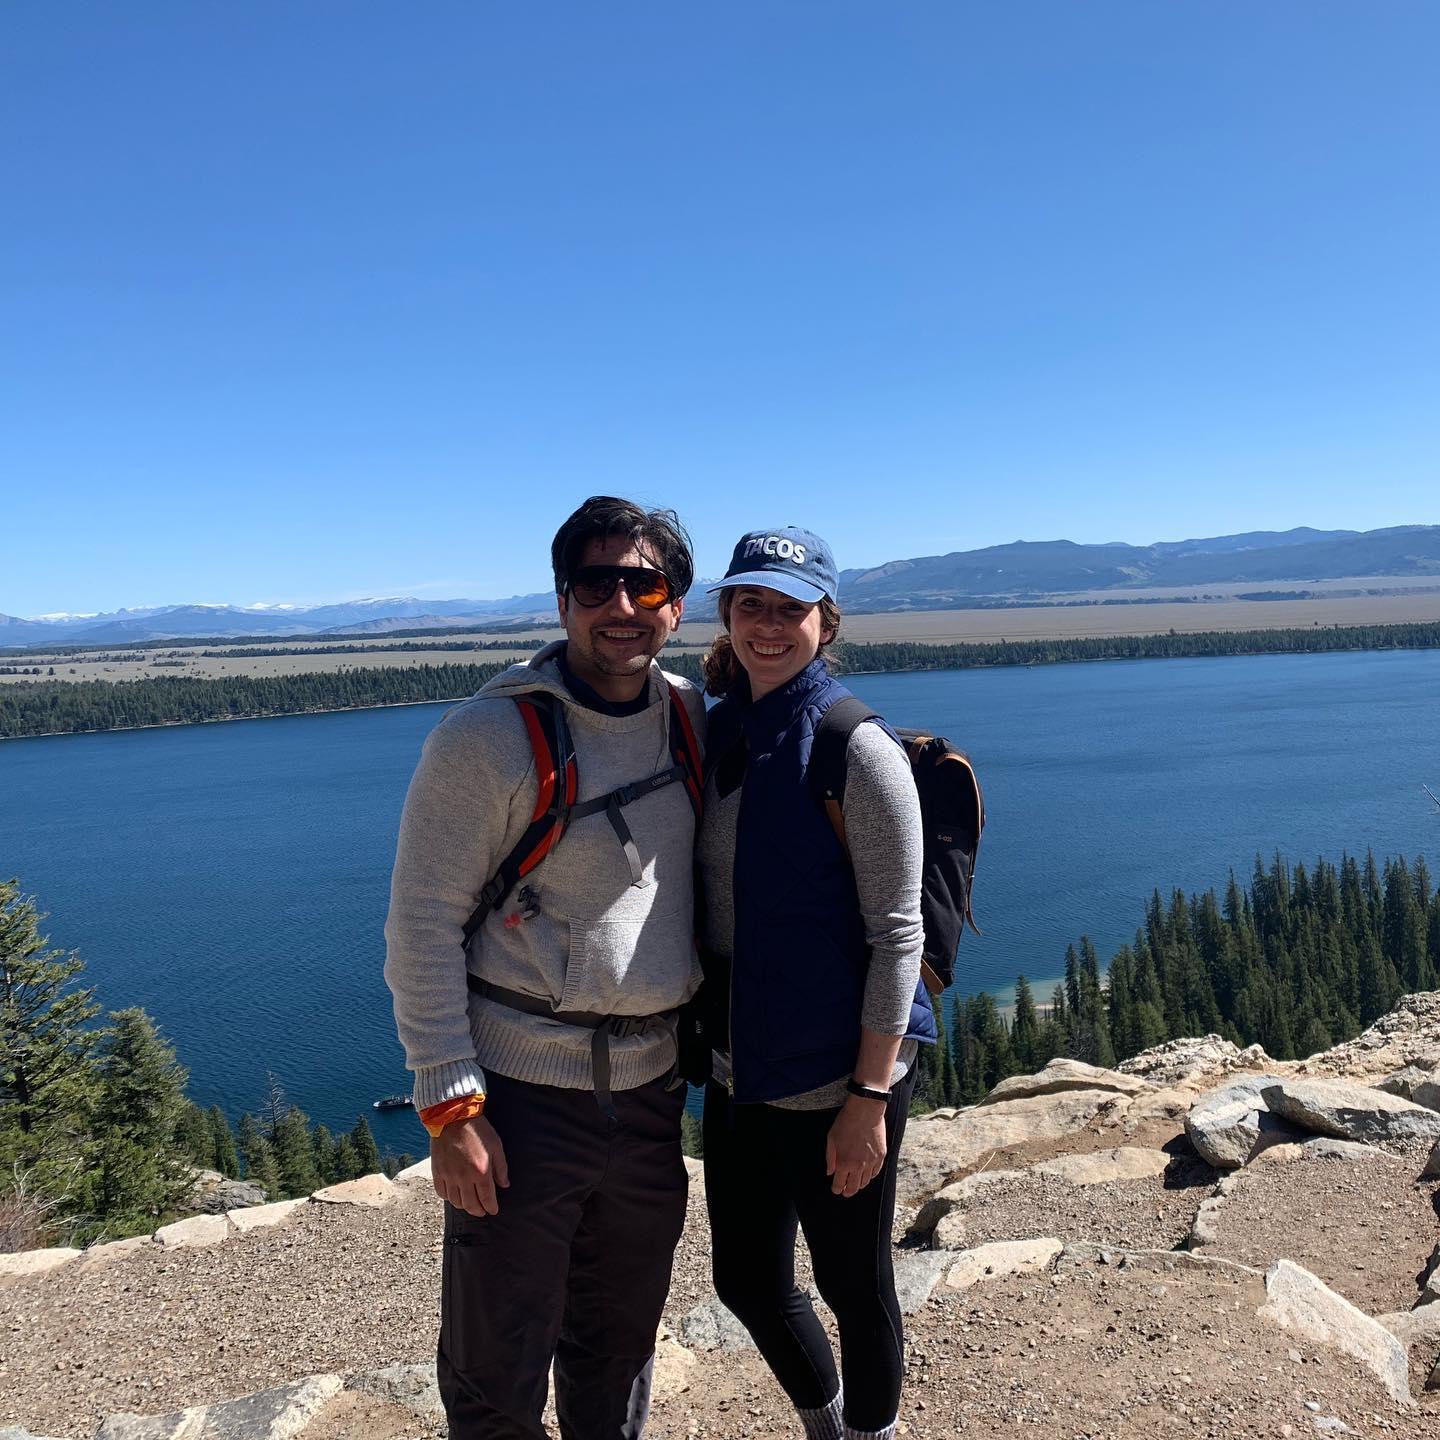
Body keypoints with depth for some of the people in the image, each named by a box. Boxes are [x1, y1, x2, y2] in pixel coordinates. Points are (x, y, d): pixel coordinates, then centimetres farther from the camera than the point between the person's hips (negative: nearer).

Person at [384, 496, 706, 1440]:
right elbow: (422, 926, -11)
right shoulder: (490, 738, -13)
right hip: (522, 1093, -4)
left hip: (651, 1089, 5)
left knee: (621, 1347, 21)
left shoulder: (693, 716, 3)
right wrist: (451, 1106, -14)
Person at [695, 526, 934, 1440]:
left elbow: (897, 935, -15)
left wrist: (869, 1098, -16)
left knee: (854, 1287, 13)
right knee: (746, 1281, 20)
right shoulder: (719, 730, 4)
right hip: (740, 1069, 7)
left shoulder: (857, 750, -15)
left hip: (836, 1076, -6)